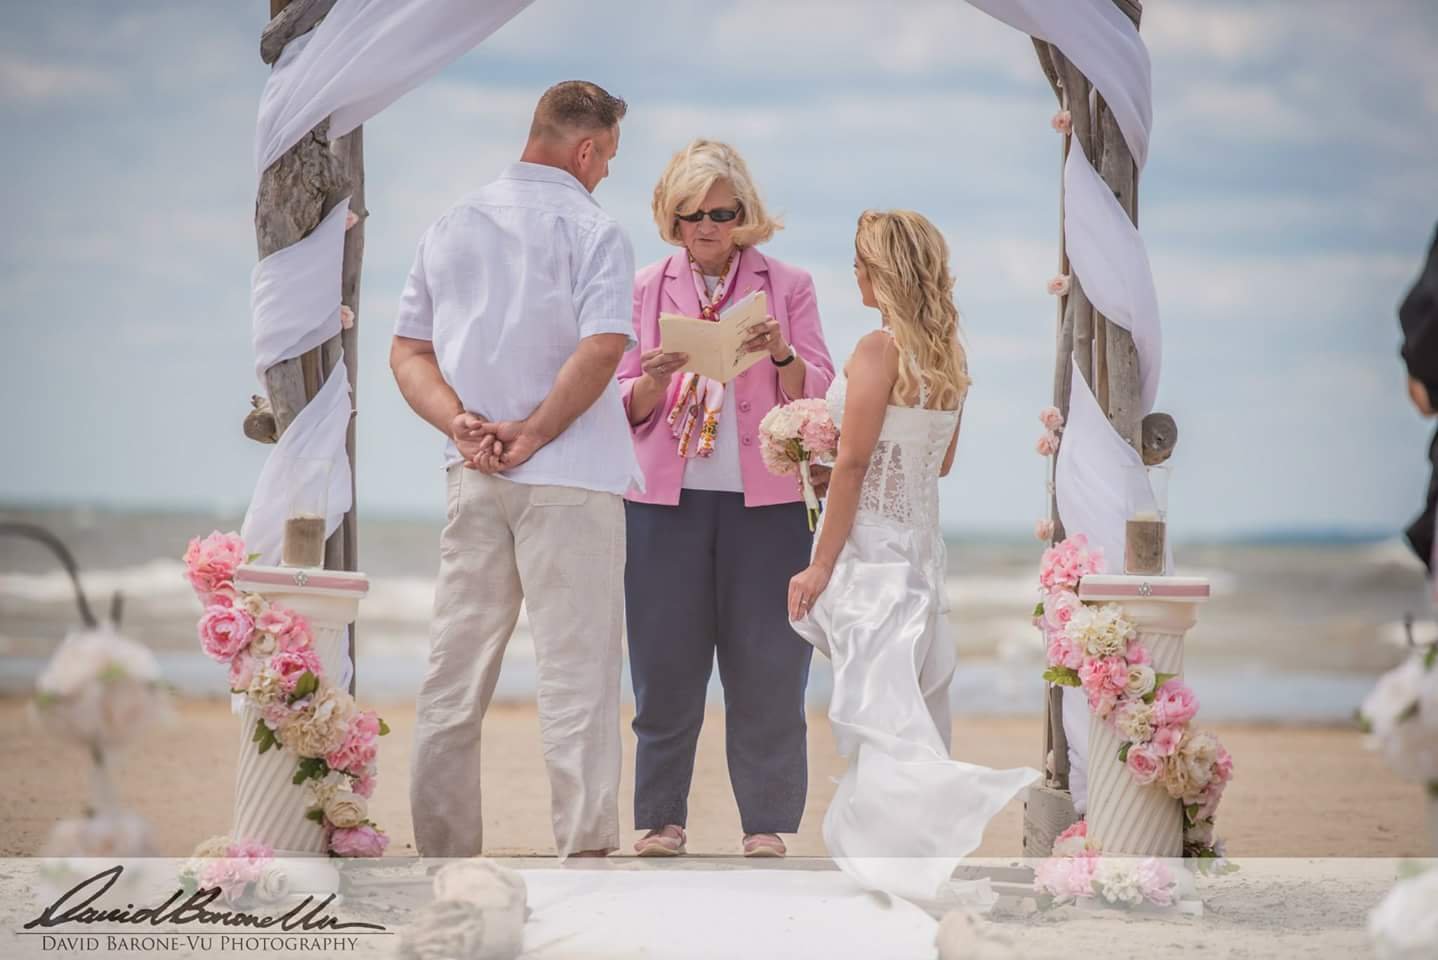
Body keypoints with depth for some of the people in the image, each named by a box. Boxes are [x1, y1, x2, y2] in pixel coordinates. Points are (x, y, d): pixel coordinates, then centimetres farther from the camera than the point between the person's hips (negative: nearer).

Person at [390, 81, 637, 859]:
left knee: (455, 671, 10)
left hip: (473, 476, 5)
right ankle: (584, 848, -8)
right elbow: (601, 351, -18)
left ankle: (443, 849, 13)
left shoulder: (449, 229, 13)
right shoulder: (593, 232, -5)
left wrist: (461, 422, -4)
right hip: (568, 477, -5)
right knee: (575, 669, -4)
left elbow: (408, 353, 9)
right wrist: (529, 434, -13)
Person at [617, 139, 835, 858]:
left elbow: (816, 395, 4)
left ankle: (765, 823, 3)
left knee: (766, 664, -2)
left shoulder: (787, 286, 8)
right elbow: (627, 411, 9)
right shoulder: (646, 290, 11)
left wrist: (782, 355, -15)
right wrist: (655, 380, -12)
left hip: (764, 501, -1)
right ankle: (661, 817, 9)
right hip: (667, 499, 1)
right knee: (666, 663, 1)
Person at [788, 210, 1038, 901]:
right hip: (923, 536, 8)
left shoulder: (879, 350, -14)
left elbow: (853, 462, -16)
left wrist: (821, 566, -14)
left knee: (879, 708, -11)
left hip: (870, 539, -8)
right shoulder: (949, 356, 9)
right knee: (913, 704, 13)